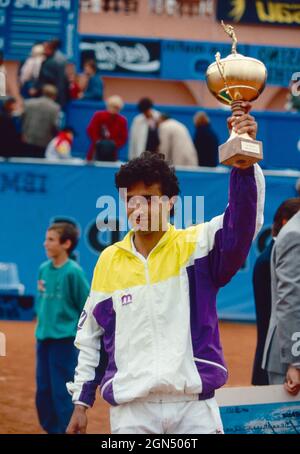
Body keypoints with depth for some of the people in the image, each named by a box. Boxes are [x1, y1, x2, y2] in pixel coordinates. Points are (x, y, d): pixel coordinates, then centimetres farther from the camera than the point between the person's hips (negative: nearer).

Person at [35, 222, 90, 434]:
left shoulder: (73, 272, -12)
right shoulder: (44, 269, 6)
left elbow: (87, 306, -7)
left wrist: (79, 335, -4)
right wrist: (43, 323, 12)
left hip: (64, 339, -7)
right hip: (43, 337, 7)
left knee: (62, 392, -3)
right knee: (43, 390, 11)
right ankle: (51, 429, 24)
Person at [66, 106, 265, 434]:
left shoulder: (196, 245, 2)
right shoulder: (109, 260, 9)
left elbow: (242, 224, -18)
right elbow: (91, 337, 16)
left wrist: (245, 162, -34)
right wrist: (81, 402, 13)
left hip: (194, 406, -2)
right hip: (131, 410, 2)